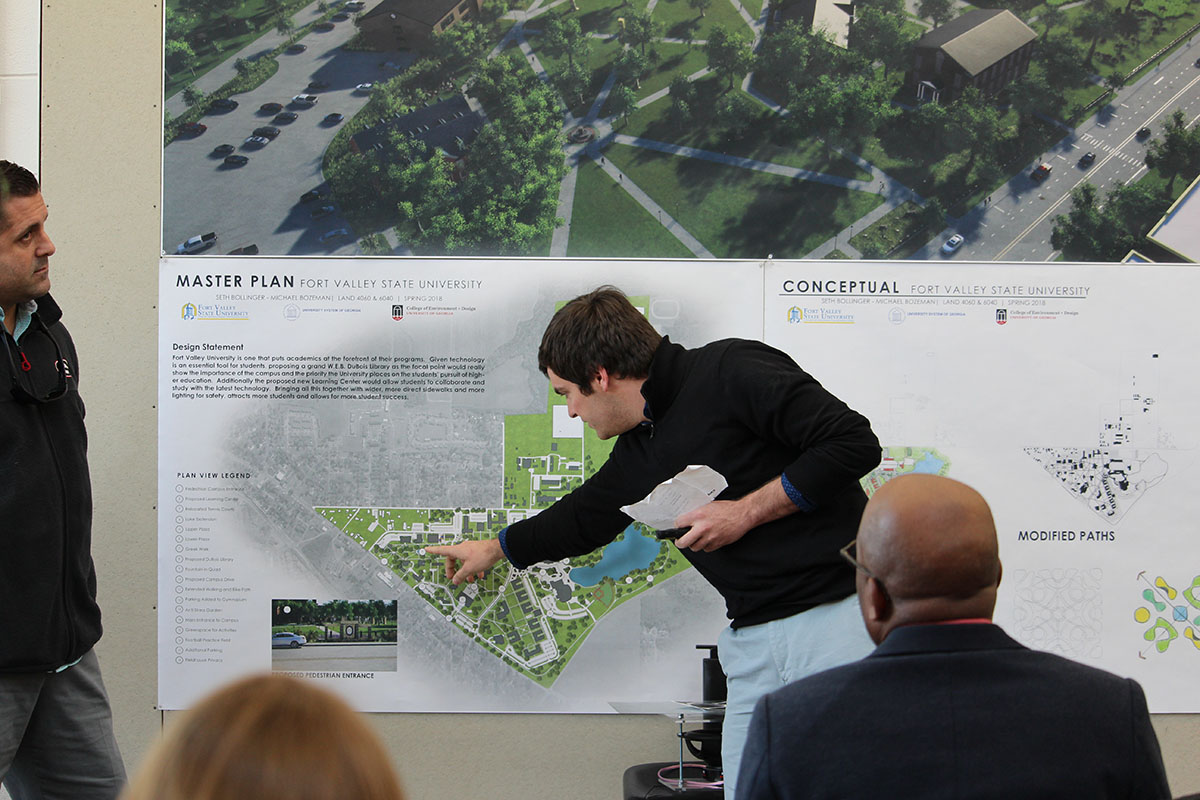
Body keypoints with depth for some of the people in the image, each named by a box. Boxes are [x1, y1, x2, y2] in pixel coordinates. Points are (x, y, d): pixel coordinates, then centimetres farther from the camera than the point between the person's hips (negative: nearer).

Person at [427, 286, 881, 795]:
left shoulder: (730, 372, -8)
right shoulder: (637, 458, 16)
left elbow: (854, 443, -14)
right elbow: (582, 519, 36)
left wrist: (746, 512, -12)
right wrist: (493, 549, 49)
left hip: (838, 618, -7)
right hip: (754, 645, 7)